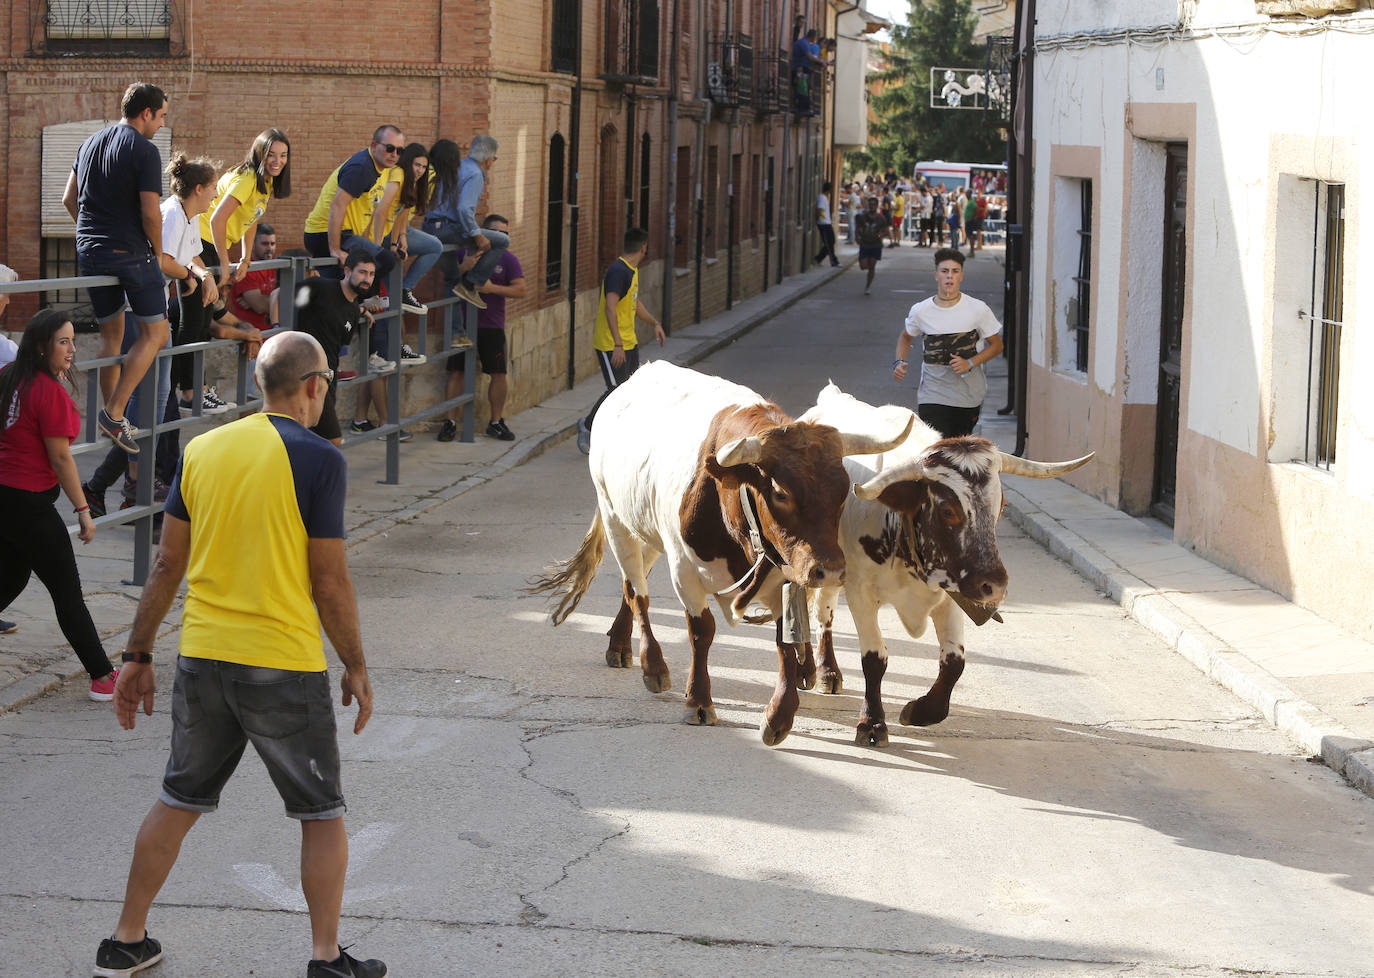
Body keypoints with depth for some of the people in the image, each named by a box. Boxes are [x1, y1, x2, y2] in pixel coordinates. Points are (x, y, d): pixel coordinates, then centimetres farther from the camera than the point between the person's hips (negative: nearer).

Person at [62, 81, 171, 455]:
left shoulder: (90, 144, 12)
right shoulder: (145, 151, -12)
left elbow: (69, 199, 17)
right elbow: (150, 214, -16)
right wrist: (157, 253, 0)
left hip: (90, 253, 7)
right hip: (131, 253, -7)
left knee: (111, 333, 16)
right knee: (154, 332, 1)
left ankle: (111, 418, 15)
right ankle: (114, 413, -9)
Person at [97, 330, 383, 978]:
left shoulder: (202, 450, 4)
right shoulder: (316, 460, -11)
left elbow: (167, 566, 8)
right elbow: (329, 583, -10)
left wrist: (138, 656, 15)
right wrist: (356, 668, 1)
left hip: (202, 658, 5)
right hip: (285, 668, -5)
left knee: (178, 802, 18)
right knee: (322, 813, 10)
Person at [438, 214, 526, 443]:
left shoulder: (508, 259, 3)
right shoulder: (464, 253, 3)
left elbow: (520, 290, -4)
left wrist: (492, 288, -17)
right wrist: (463, 268, -22)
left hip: (492, 326, 1)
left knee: (498, 373, 0)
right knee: (455, 371, -3)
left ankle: (496, 422, 14)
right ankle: (450, 421, 4)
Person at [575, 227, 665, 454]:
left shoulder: (632, 270, 11)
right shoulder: (618, 271, -20)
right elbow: (610, 308, -26)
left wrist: (655, 323, 25)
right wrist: (618, 345, -29)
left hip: (628, 342, 10)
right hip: (611, 345, -10)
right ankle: (587, 425, 10)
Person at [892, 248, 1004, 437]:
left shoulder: (978, 309, -5)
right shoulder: (920, 311, -2)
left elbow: (996, 345, 3)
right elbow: (906, 336, 19)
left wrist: (970, 363, -13)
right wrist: (899, 362, 0)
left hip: (969, 396, 1)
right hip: (932, 396, -1)